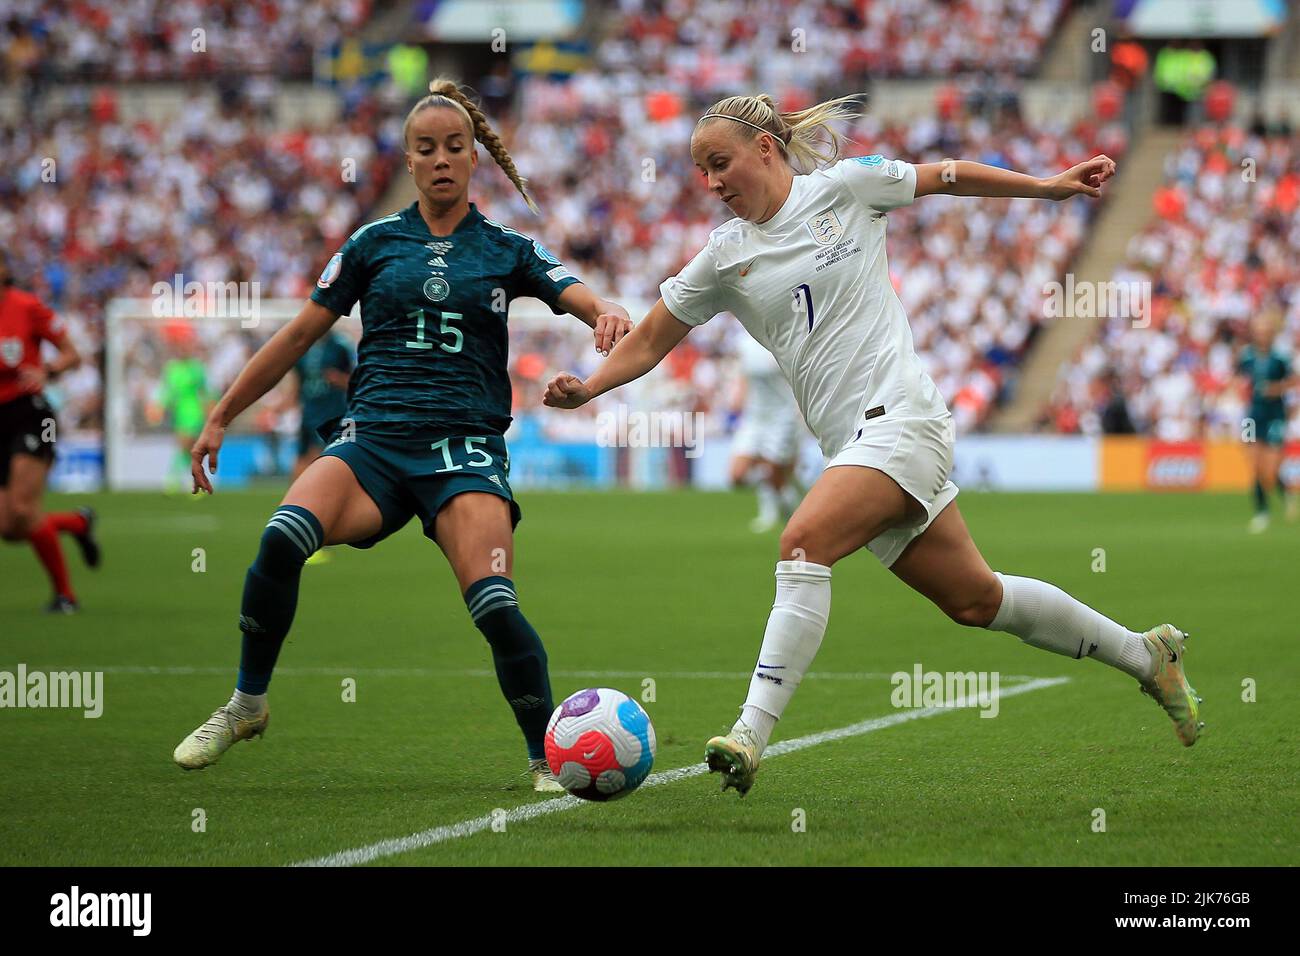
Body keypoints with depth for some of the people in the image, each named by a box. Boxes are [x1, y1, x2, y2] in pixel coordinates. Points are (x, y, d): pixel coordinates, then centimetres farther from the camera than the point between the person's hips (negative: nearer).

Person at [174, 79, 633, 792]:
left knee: (494, 605, -23)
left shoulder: (506, 250, 12)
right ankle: (247, 704, -10)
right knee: (285, 534, -28)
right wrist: (221, 418, 15)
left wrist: (607, 313, -24)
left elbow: (576, 295, 2)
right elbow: (301, 334, 16)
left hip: (465, 447, -1)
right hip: (373, 438, 1)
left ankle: (548, 757, -5)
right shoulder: (375, 243, 13)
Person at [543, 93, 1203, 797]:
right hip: (849, 442, 6)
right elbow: (649, 341, 14)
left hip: (898, 416, -6)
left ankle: (751, 733, -30)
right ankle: (1143, 654, 27)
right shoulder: (725, 257, 11)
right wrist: (586, 388, -3)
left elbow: (950, 177, 13)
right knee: (973, 599, 9)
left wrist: (1048, 186, 14)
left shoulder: (846, 186, 0)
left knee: (804, 541, -26)